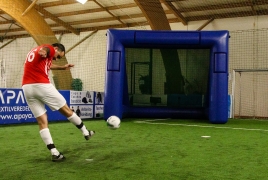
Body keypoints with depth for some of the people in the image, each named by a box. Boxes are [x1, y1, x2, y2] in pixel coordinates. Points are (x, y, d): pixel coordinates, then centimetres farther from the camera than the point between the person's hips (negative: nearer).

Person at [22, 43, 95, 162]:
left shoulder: (34, 51, 30)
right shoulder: (49, 49, 3)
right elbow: (44, 49, -25)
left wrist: (62, 67, 59)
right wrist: (43, 52, -46)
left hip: (26, 88, 8)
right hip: (41, 85, -8)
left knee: (42, 121, 5)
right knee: (66, 110, 9)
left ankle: (54, 153, 1)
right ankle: (86, 132, 25)